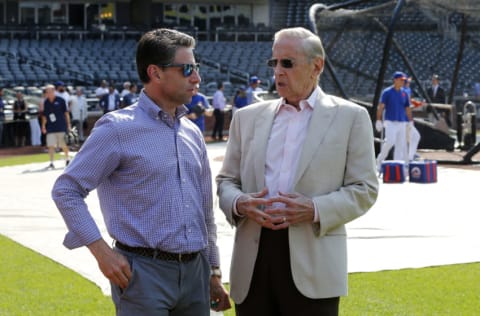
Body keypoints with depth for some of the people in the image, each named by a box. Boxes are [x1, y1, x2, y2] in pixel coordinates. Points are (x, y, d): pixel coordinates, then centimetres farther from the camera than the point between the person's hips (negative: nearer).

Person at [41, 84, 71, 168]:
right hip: (50, 128, 2)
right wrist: (43, 126, 6)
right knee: (51, 145, -8)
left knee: (64, 145, 7)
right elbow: (44, 115, 12)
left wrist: (68, 124, -1)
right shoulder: (46, 102, 6)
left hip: (61, 127, -2)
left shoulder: (60, 100, -2)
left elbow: (66, 112, 1)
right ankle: (51, 162, -7)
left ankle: (67, 159, 28)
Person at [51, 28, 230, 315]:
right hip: (144, 271, -6)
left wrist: (214, 272, 19)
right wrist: (101, 250, -14)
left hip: (195, 271, 6)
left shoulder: (192, 133, 13)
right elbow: (66, 190, -8)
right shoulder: (118, 129, -7)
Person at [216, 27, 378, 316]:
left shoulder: (350, 117, 4)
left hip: (312, 268, -3)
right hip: (253, 263, 3)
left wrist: (315, 210, -16)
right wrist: (238, 203, -7)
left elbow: (364, 189, 0)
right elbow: (226, 180, 16)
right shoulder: (248, 117, 14)